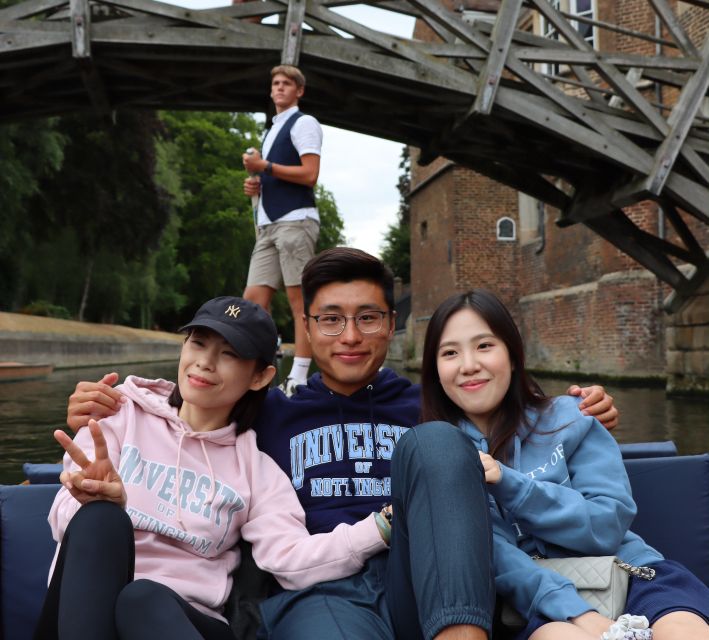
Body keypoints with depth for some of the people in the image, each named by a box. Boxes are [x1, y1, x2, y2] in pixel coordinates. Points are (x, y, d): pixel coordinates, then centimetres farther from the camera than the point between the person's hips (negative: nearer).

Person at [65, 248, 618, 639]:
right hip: (312, 591, -3)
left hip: (419, 592, 4)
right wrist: (103, 420, 1)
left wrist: (581, 415, 10)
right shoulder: (271, 413, 19)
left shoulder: (425, 407, 22)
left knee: (438, 442, -23)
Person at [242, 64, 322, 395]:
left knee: (300, 300, -9)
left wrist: (265, 166, -10)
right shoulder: (271, 131, 27)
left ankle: (298, 378, -10)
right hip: (268, 225, 9)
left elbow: (310, 174, -13)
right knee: (253, 299, 0)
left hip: (295, 221, -9)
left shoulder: (303, 123, 0)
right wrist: (256, 184, 14)